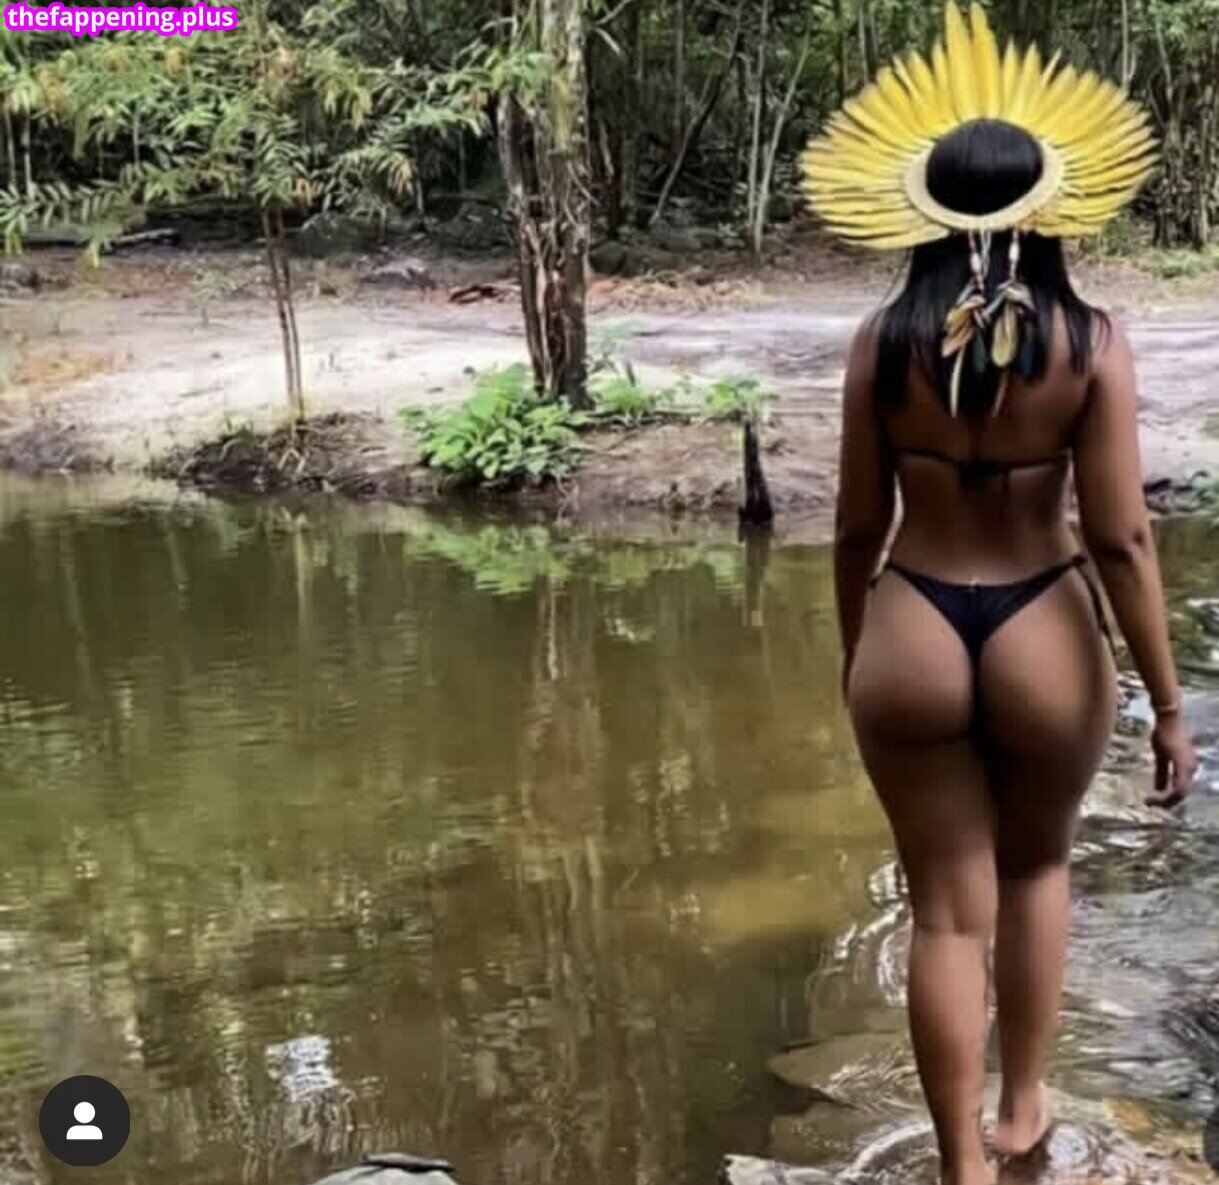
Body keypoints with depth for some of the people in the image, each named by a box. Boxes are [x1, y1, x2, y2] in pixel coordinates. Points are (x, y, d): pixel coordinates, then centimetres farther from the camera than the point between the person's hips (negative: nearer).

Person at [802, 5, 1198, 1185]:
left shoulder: (883, 342, -5)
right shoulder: (1089, 344, -10)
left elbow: (859, 528, 0)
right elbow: (1121, 538, -11)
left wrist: (852, 657, 15)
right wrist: (1167, 702, -3)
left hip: (911, 636, 0)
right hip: (1044, 642, 0)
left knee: (948, 910, 11)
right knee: (1036, 868, 27)